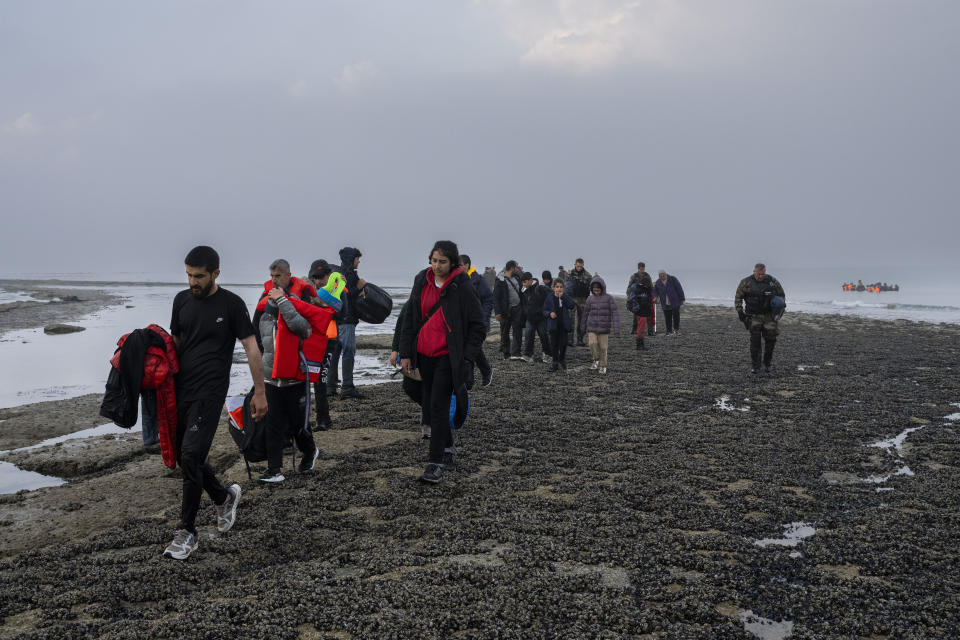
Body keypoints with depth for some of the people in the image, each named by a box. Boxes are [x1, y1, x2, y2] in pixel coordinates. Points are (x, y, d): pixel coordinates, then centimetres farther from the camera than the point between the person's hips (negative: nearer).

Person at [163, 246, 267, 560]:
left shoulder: (231, 304, -6)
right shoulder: (182, 300, 9)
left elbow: (251, 348, -4)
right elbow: (174, 343, 19)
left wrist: (259, 391, -7)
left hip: (210, 391, -6)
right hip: (181, 389, 6)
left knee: (191, 456, -14)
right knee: (183, 456, 10)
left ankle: (187, 533, -2)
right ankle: (225, 497, 35)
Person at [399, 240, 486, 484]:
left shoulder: (463, 288, -9)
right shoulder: (421, 282, 6)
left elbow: (477, 326, -5)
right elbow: (410, 319, 11)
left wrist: (467, 358, -11)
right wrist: (406, 353, 6)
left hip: (448, 356, -6)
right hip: (424, 354, 6)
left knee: (439, 406, -11)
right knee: (432, 403, 14)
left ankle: (435, 464, -7)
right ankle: (448, 450, 32)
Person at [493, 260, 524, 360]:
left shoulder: (516, 277, 9)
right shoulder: (500, 280, -10)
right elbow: (496, 297, -12)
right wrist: (497, 312, -15)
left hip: (517, 309, 5)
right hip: (506, 310, -5)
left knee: (517, 331, -1)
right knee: (505, 332, 6)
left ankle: (515, 354, -1)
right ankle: (505, 354, 17)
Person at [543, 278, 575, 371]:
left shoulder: (566, 297, 0)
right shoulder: (550, 298, 0)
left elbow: (571, 306, -17)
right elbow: (545, 310, 4)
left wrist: (563, 296, -21)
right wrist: (549, 313, -17)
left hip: (564, 324, 0)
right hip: (553, 325, 0)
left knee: (563, 343, -1)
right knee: (554, 344, 5)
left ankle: (562, 359, 24)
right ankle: (555, 363, 16)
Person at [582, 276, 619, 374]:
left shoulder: (609, 298, -6)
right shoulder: (590, 299, 2)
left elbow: (614, 313, -8)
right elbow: (586, 312, 14)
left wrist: (615, 327, -16)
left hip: (604, 327, -2)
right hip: (592, 327, 2)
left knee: (603, 347, 1)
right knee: (593, 343, -14)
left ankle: (603, 366, 17)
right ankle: (596, 360, 9)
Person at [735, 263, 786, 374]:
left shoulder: (772, 281, 2)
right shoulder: (746, 282, -2)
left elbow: (782, 295, 14)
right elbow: (738, 297, 5)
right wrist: (740, 311, -3)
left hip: (769, 316, 2)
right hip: (754, 316, -2)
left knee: (770, 339, -1)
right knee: (755, 340, -7)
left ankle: (767, 364, 19)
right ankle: (755, 366, 1)